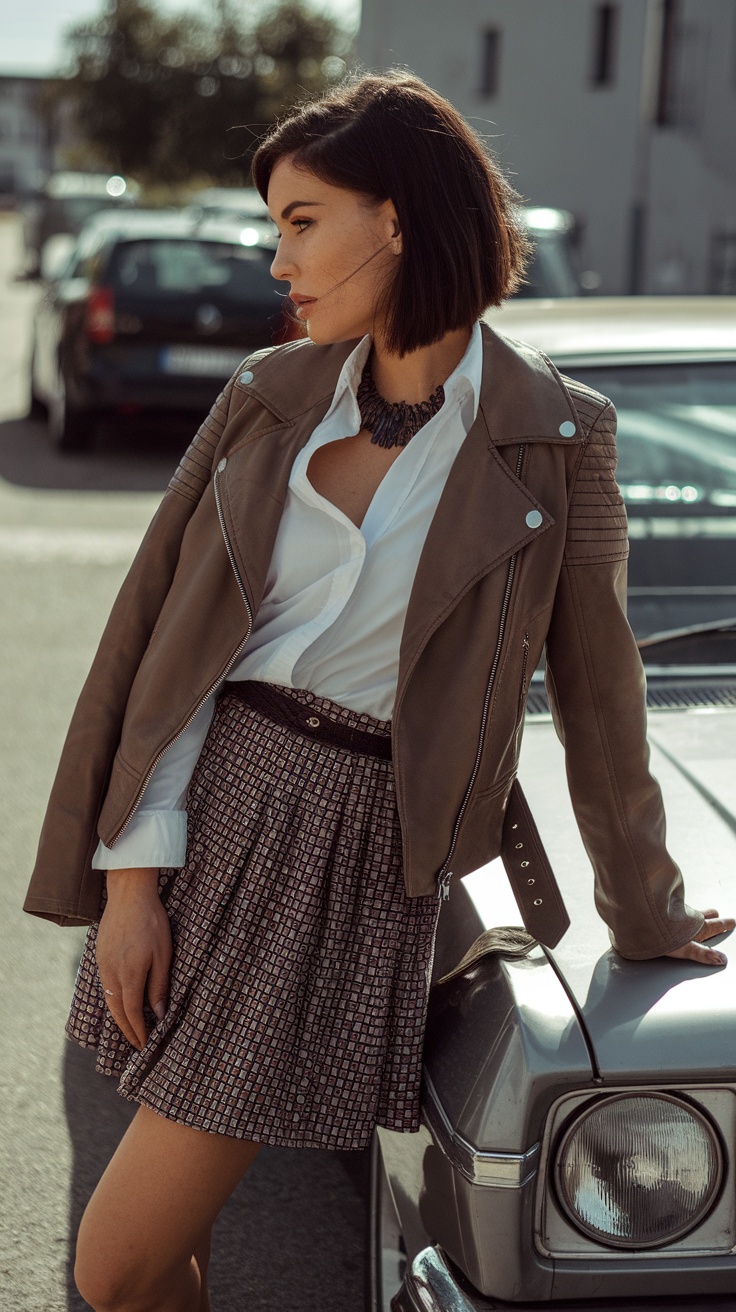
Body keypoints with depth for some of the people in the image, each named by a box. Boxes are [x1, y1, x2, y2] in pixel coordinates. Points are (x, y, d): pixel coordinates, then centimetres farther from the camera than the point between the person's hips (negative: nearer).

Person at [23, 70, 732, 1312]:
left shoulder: (551, 437, -5)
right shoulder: (270, 397, 4)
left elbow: (595, 685, 3)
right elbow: (162, 631, 3)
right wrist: (131, 874, -5)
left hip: (353, 853, -4)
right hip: (206, 805, 4)